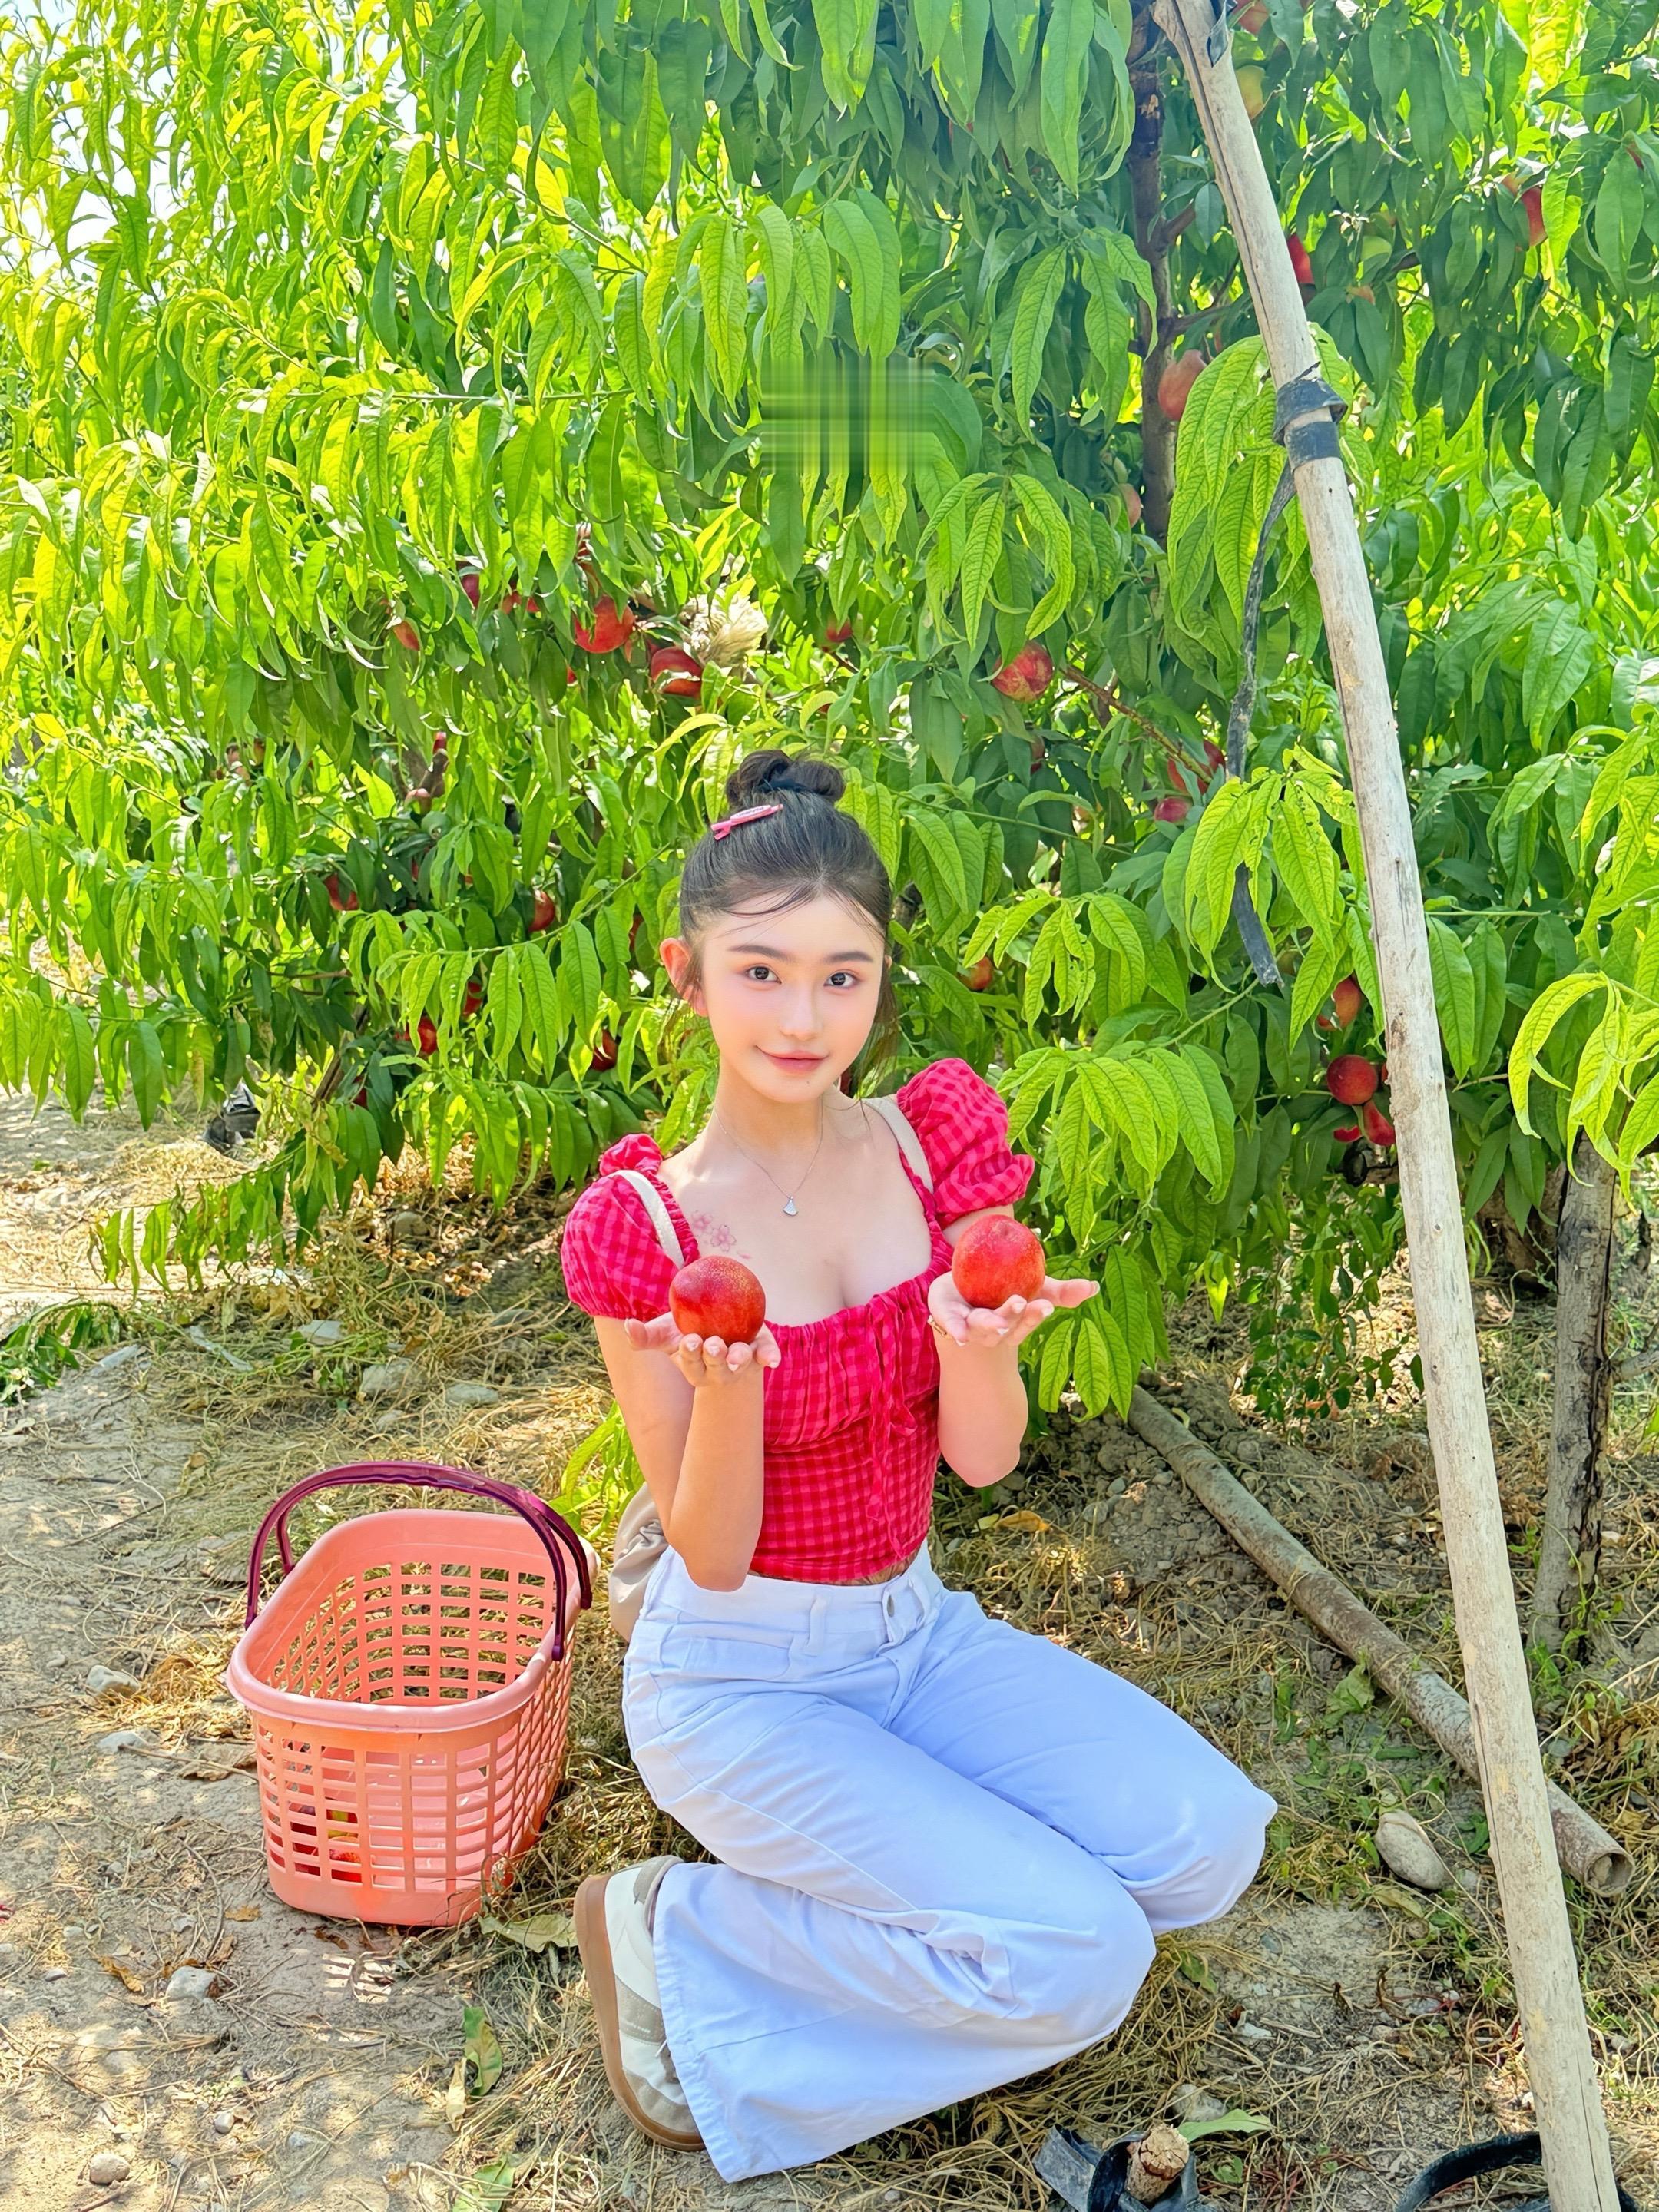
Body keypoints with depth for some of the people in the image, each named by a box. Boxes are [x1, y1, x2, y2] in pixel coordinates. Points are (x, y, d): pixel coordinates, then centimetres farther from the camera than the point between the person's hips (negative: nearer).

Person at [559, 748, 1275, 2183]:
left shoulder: (937, 1141, -6)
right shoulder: (647, 1225, -17)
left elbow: (983, 1458, -7)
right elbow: (711, 1557, -15)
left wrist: (977, 1340, -30)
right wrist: (728, 1387, -35)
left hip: (918, 1626, 5)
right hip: (742, 1675, -5)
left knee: (1205, 1843, -11)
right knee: (1081, 1958, -18)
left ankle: (886, 1872, 9)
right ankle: (680, 1942, 0)